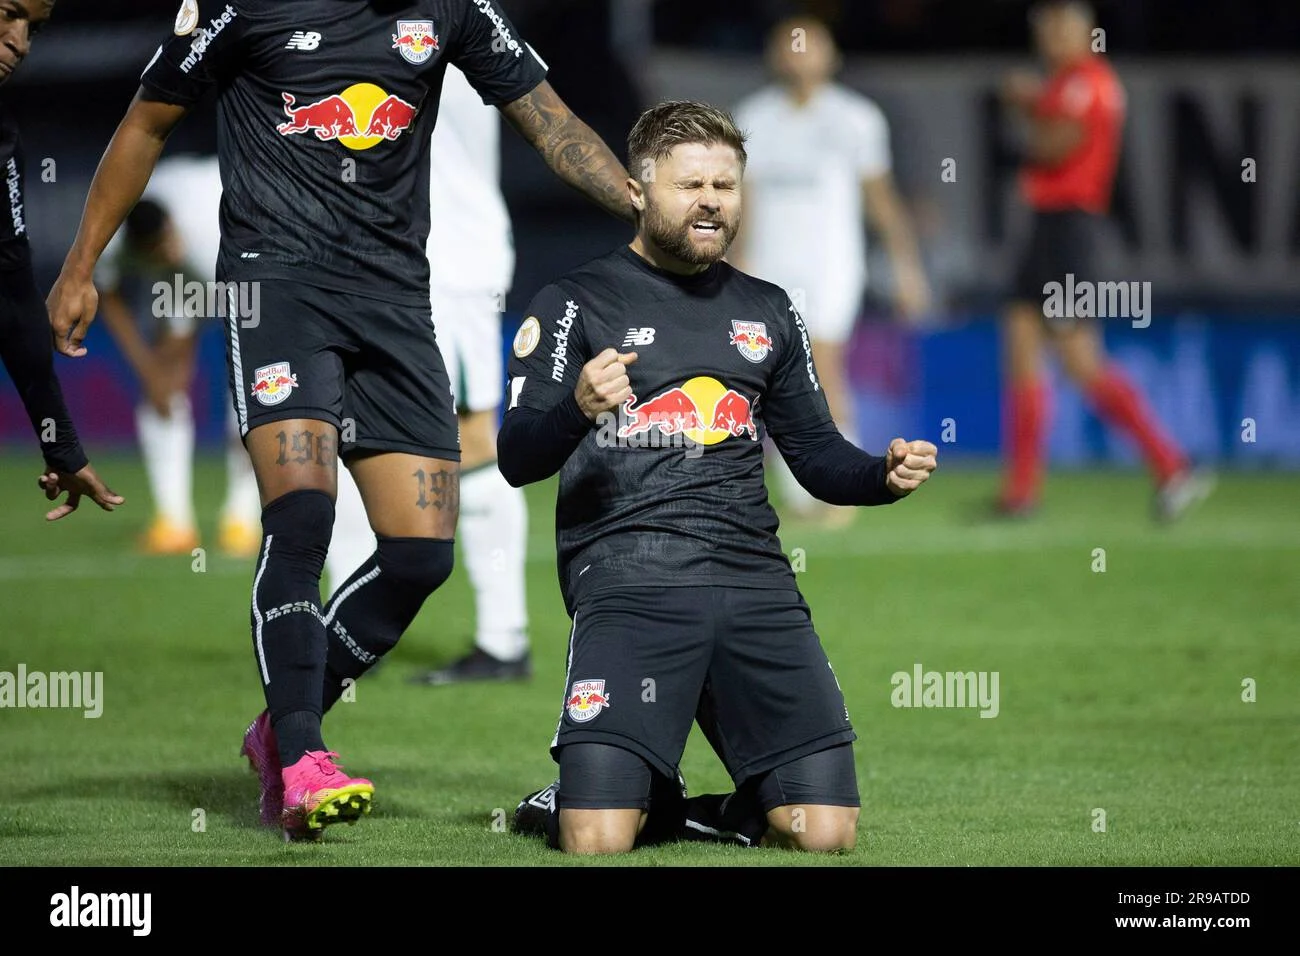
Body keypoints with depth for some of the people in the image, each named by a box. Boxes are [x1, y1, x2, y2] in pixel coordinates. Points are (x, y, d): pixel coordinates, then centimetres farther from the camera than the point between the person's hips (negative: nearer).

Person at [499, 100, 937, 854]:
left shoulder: (768, 312, 23)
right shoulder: (578, 304, 7)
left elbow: (818, 455, 26)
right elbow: (517, 459, -2)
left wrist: (884, 475, 4)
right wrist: (579, 409, -24)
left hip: (755, 581, 4)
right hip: (628, 583, -4)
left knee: (826, 832, -12)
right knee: (599, 840, -21)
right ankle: (605, 791, 15)